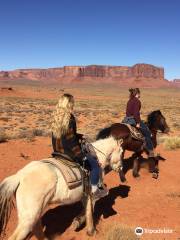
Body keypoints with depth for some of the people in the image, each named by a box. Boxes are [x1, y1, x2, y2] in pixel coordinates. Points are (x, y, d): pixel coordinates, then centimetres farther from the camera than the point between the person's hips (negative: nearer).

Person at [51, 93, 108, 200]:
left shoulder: (57, 117, 4)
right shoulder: (69, 118, -22)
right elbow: (70, 140, -24)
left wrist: (80, 136, 14)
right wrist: (81, 155, -15)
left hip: (57, 151, 10)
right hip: (68, 152, -10)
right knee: (94, 163, 5)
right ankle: (94, 190, 12)